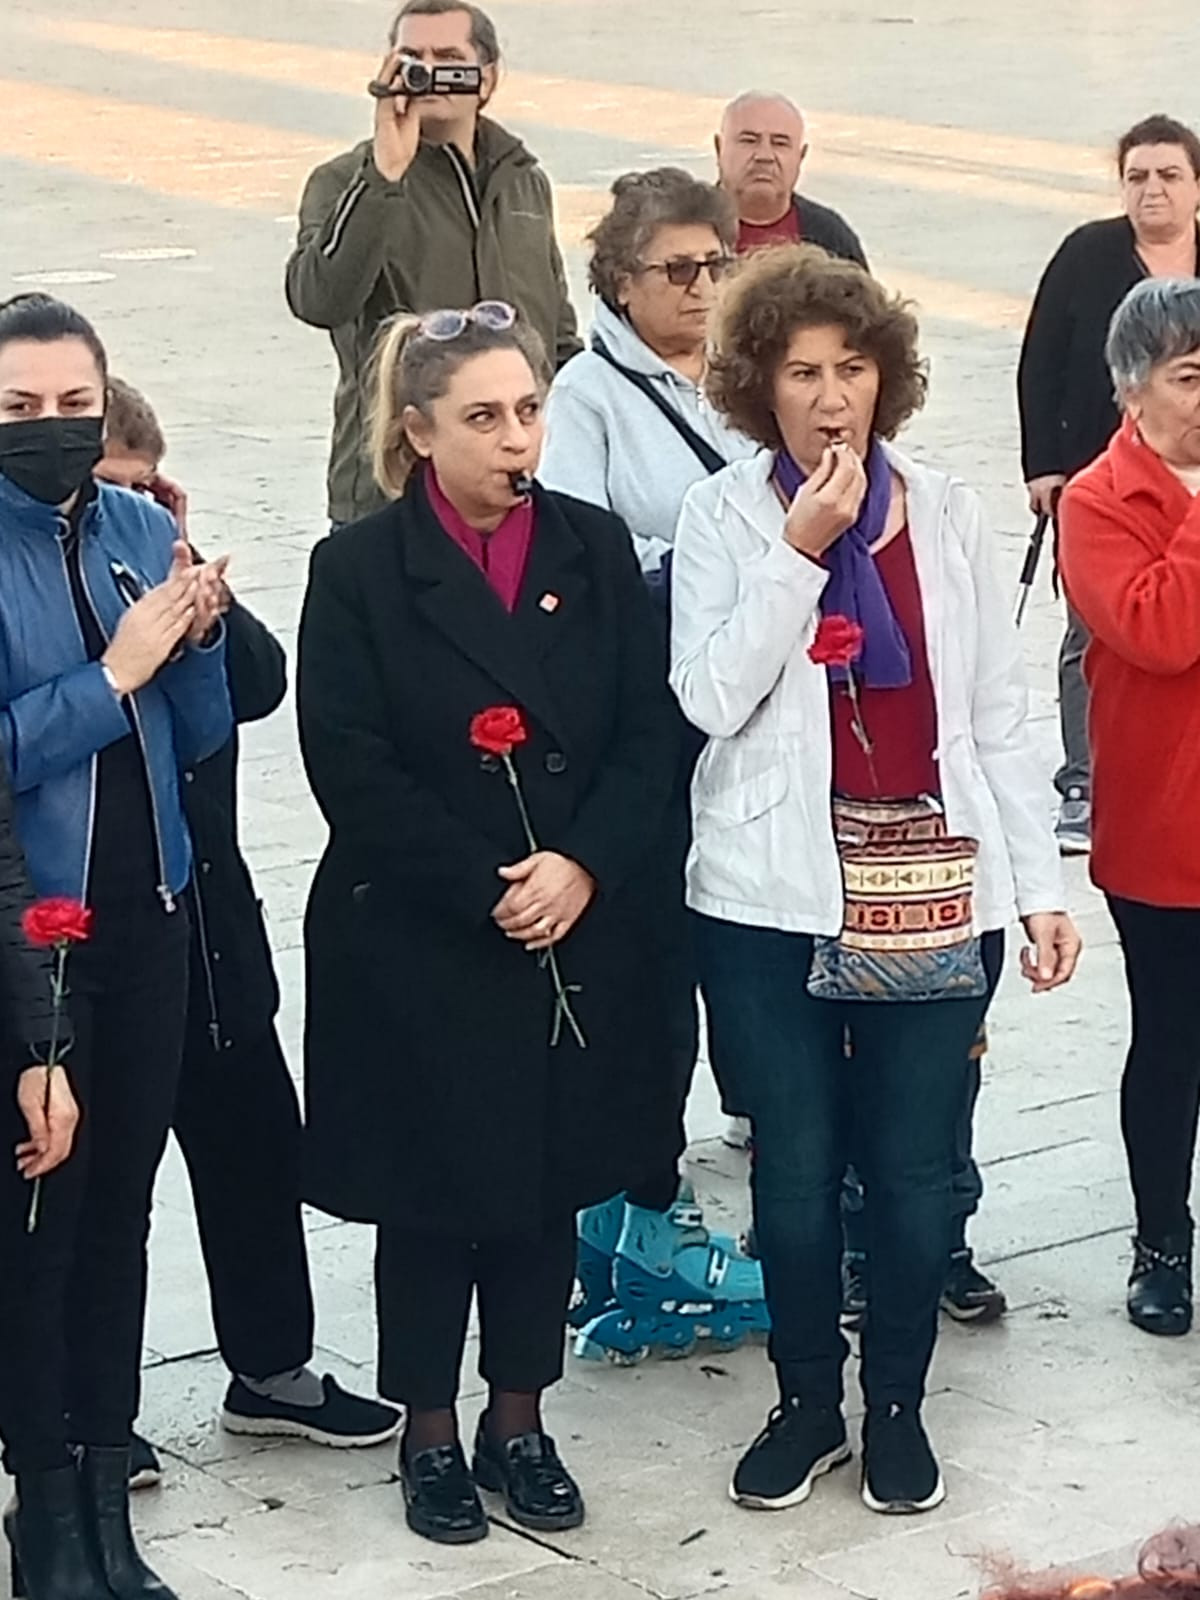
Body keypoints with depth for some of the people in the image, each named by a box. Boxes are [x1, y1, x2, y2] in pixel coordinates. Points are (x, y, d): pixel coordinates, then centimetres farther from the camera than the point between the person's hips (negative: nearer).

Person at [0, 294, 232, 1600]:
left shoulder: (144, 530, 3)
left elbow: (199, 738, 8)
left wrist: (197, 636, -9)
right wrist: (115, 669, -20)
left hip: (147, 914, 5)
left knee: (123, 1199, 12)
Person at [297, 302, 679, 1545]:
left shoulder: (595, 550, 3)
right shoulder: (358, 571, -7)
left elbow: (648, 733, 0)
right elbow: (353, 769, -12)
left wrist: (581, 866, -14)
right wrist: (485, 889, -17)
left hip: (578, 940, 3)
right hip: (417, 948, -3)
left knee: (547, 1186, 12)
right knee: (431, 1195, 8)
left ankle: (521, 1422, 28)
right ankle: (429, 1434, 23)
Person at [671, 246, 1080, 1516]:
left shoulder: (946, 514, 5)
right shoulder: (724, 516, -1)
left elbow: (995, 715, 7)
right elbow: (712, 698, -13)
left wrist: (1040, 885, 4)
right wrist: (801, 548, -18)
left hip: (932, 887, 1)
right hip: (775, 890, -1)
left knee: (911, 1162, 6)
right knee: (794, 1163, 7)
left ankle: (899, 1406, 23)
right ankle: (806, 1400, 25)